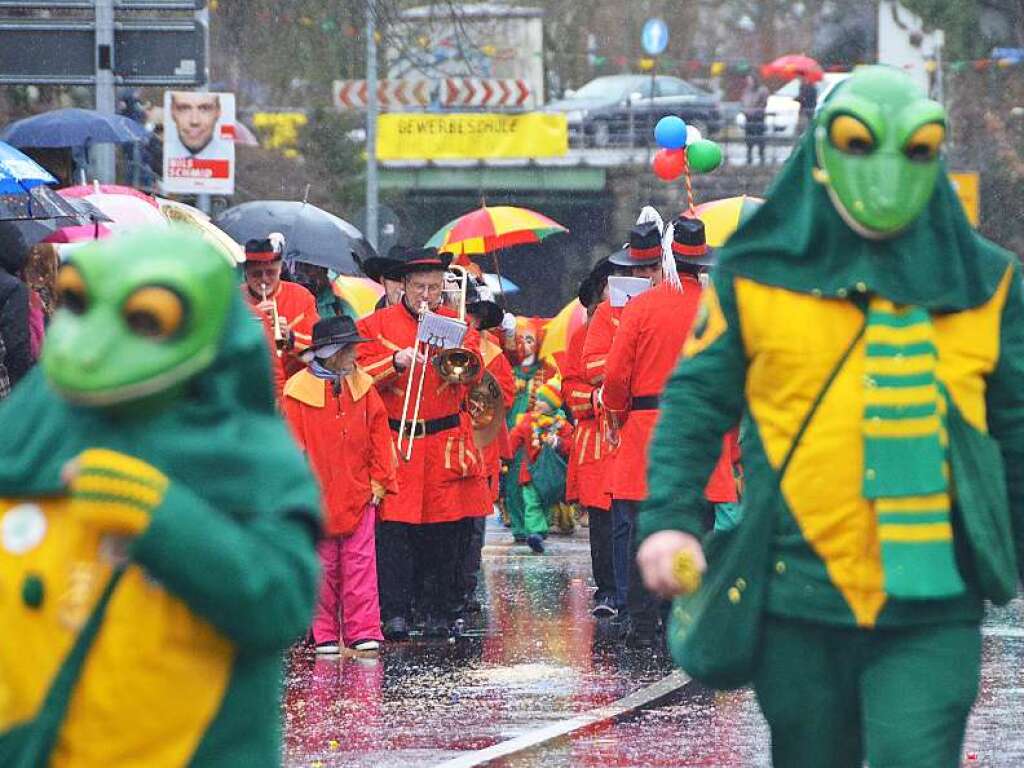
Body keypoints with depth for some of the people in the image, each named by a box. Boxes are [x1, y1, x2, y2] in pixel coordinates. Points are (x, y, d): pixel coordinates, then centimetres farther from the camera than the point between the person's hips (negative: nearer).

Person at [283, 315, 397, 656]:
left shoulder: (362, 386, 6)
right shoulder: (298, 391, -4)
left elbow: (379, 434, 9)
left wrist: (379, 481, 3)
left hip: (358, 496, 2)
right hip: (318, 498, -2)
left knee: (360, 564, -2)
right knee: (323, 567, 4)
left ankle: (363, 631, -1)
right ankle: (325, 635, 11)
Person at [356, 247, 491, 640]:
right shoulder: (377, 325, 7)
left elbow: (473, 370, -2)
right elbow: (361, 375, -2)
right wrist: (396, 361, -17)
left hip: (446, 443, 2)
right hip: (394, 442, -2)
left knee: (443, 533, 1)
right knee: (393, 528, -10)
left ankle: (436, 611, 9)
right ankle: (394, 613, -10)